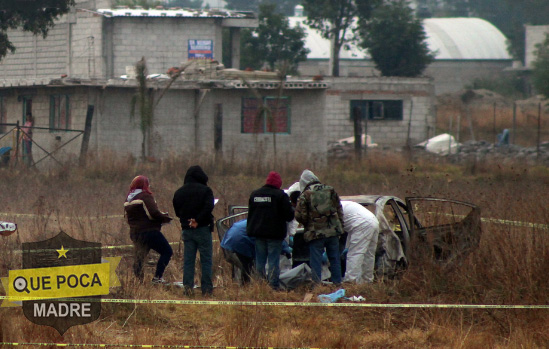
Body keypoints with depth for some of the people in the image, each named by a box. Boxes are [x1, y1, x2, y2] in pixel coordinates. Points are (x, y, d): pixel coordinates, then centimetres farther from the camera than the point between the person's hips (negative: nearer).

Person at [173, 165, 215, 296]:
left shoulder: (178, 192, 9)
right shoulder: (205, 190, -6)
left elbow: (177, 211, 12)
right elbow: (208, 207, -18)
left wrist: (187, 221, 11)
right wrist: (197, 220, -15)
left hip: (186, 230, 4)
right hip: (203, 229, -4)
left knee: (188, 260, 7)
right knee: (206, 259, 1)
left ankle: (188, 286, -3)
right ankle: (206, 288, -1)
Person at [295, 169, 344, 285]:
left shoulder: (305, 195, -6)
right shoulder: (330, 191, 7)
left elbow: (299, 216, -8)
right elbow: (339, 210, 11)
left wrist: (307, 224, 12)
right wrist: (340, 226, 18)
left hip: (316, 233, -4)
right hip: (333, 231, 4)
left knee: (316, 261, 2)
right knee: (335, 259, 12)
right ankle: (337, 283, 15)